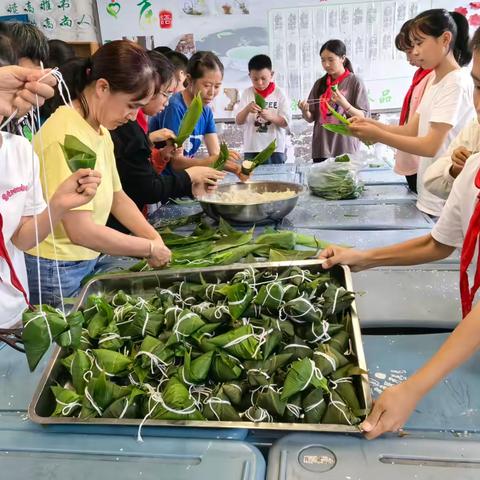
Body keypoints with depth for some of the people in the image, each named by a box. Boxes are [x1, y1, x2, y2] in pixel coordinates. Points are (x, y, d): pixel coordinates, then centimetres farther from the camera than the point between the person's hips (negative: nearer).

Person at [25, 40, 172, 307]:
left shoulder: (101, 131, 3)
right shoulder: (67, 135, -24)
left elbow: (117, 196, 11)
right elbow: (81, 231, -28)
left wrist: (155, 238, -4)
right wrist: (151, 248, -17)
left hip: (86, 262, 8)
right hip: (55, 273, -8)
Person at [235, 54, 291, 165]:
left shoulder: (279, 93, 1)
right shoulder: (247, 93, 4)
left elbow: (286, 122, -3)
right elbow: (238, 121, -1)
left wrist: (270, 116, -21)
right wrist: (247, 109, -20)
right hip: (251, 149, 1)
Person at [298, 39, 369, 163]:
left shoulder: (355, 82, -3)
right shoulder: (320, 84, 8)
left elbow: (364, 117, -6)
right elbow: (311, 118, 12)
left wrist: (345, 104, -21)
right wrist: (305, 111, -10)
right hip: (321, 150, 3)